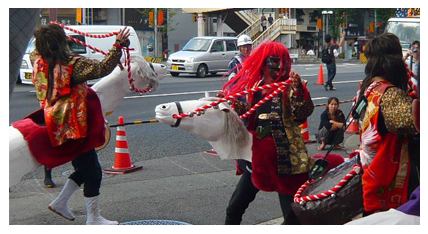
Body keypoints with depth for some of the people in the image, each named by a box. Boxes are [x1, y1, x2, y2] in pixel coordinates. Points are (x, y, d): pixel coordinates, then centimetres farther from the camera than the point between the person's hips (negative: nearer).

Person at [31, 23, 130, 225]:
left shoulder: (39, 64, 3)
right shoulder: (72, 65, -19)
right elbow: (102, 68, -26)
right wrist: (119, 45, -21)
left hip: (57, 126, 9)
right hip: (74, 125, -9)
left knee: (84, 168, 22)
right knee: (92, 171, 2)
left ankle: (60, 202, 26)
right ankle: (93, 218, 10)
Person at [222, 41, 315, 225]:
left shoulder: (289, 86, -4)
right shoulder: (251, 88, 8)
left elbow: (302, 114, -19)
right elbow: (239, 117, 16)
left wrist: (299, 90, -35)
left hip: (285, 160, -4)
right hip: (256, 158, 4)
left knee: (292, 216, -2)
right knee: (234, 210, 11)